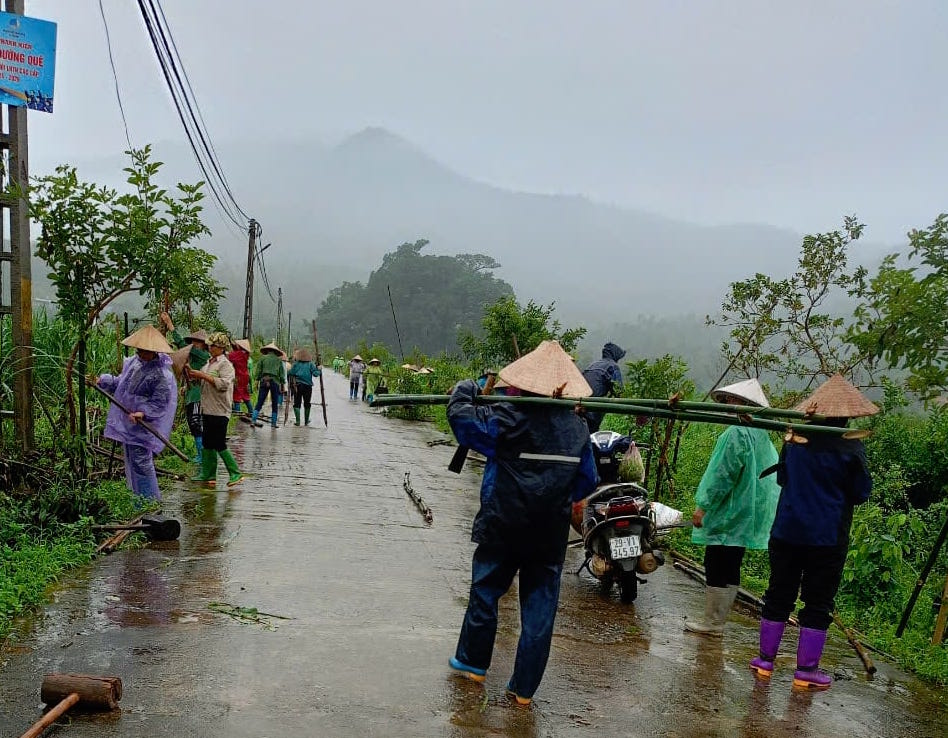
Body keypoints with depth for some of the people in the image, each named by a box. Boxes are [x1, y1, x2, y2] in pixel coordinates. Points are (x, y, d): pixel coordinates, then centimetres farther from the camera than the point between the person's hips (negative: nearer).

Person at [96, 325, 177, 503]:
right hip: (127, 422, 9)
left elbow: (160, 401, -21)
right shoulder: (134, 362, 8)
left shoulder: (161, 374, -18)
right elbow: (120, 382, 22)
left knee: (140, 462, -8)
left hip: (142, 424, -9)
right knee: (131, 460, 17)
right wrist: (102, 380, 12)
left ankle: (150, 501, 2)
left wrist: (143, 412, -31)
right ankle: (136, 497, 29)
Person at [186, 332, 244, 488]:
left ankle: (235, 474, -1)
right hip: (208, 410, 9)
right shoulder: (208, 363, 16)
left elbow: (224, 384, -24)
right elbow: (201, 381, 23)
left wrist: (203, 376, -21)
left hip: (220, 411, -9)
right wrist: (193, 373, 4)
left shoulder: (225, 365, -11)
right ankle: (208, 475, 20)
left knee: (219, 445, -8)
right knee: (208, 444, 12)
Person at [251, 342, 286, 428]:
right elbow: (282, 374, 7)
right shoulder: (279, 360, 7)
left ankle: (253, 420, -9)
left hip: (264, 380, 0)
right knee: (274, 404, 7)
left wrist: (257, 381, 8)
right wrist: (282, 384, 11)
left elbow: (258, 371, 4)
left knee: (259, 402, 2)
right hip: (275, 382, 0)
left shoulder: (263, 358, 7)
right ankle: (273, 423, 6)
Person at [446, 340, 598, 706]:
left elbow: (460, 416, -15)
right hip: (551, 536, 3)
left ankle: (472, 661, 34)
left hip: (502, 529, -3)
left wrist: (465, 388, 4)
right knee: (539, 610, 9)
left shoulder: (508, 418, -13)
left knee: (485, 593, 17)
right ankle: (524, 688, 16)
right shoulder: (578, 427, 2)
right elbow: (587, 481, 9)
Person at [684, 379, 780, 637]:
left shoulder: (736, 433, -16)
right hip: (746, 518, 9)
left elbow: (722, 475, -19)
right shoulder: (761, 435, 13)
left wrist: (703, 505, -14)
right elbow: (769, 474, 18)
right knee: (731, 571, 12)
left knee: (716, 570, -2)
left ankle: (712, 622, 4)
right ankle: (718, 619, 20)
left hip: (728, 514, -9)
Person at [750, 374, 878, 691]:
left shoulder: (795, 439, 2)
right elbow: (860, 493, -3)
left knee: (779, 595, 12)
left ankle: (765, 661, 20)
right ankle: (806, 671, 12)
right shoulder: (851, 447, -11)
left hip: (786, 532, 4)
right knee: (818, 603, 6)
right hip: (828, 537, -3)